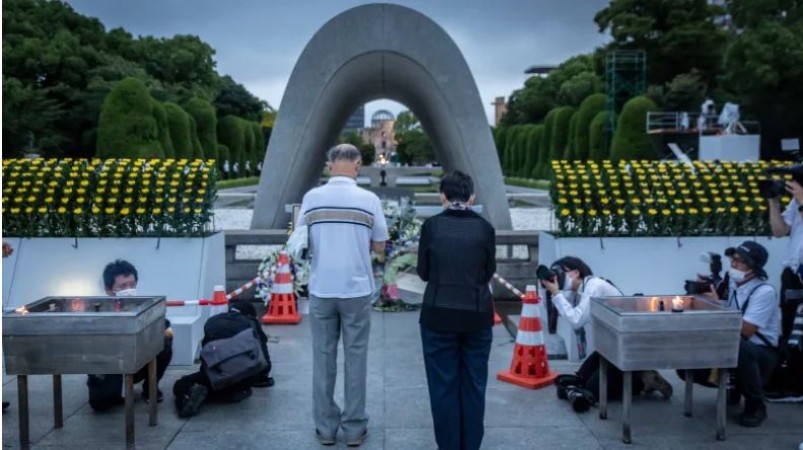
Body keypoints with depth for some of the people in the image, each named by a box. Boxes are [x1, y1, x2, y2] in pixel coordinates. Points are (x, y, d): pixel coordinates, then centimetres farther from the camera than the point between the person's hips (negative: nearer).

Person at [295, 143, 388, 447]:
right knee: (355, 359, 9)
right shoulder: (369, 199, -6)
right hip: (356, 290, -1)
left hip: (321, 290, 1)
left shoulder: (312, 197, -2)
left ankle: (326, 427, 18)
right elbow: (379, 245, 2)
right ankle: (354, 428, 15)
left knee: (323, 358, 11)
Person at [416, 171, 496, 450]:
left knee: (443, 384, 9)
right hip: (478, 315, 2)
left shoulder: (431, 226, -7)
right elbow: (489, 272, 7)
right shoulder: (484, 228, -3)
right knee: (474, 383, 13)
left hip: (439, 315, -1)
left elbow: (423, 272, 2)